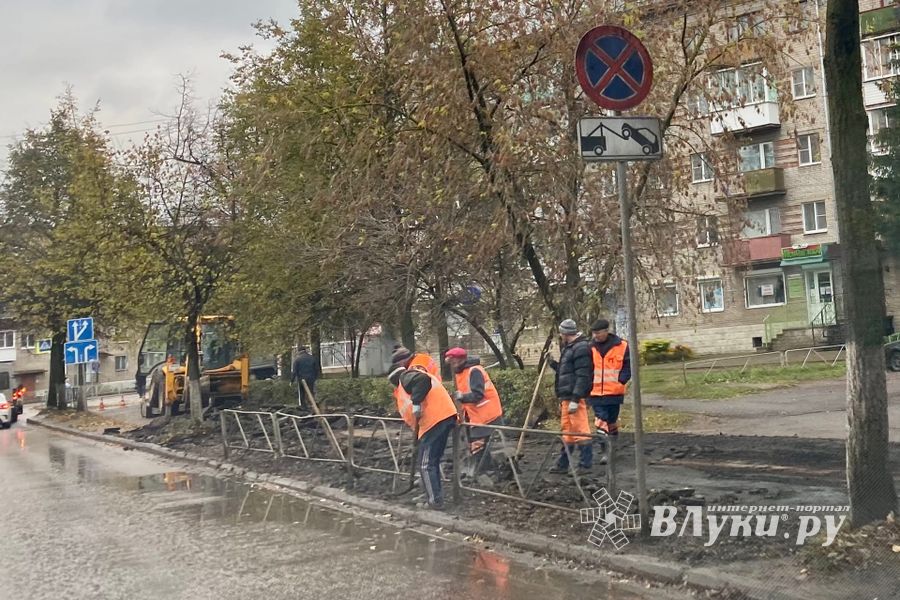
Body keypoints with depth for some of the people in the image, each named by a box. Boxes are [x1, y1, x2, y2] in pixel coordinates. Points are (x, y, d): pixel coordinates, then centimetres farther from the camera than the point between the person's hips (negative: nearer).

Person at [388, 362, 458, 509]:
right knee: (432, 461, 20)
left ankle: (435, 501, -1)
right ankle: (433, 495, 28)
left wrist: (416, 402, -20)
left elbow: (422, 380, -19)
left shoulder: (406, 376, 4)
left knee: (425, 464, -3)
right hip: (445, 416, 10)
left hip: (435, 420, -10)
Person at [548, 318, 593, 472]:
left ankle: (586, 464, -2)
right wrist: (553, 364, 24)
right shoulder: (569, 348, 19)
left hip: (574, 397, -11)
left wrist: (575, 399, -24)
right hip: (566, 397, 11)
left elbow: (583, 376, -20)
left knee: (580, 430, -7)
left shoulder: (581, 348, -13)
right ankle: (563, 464, 24)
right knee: (567, 431, 16)